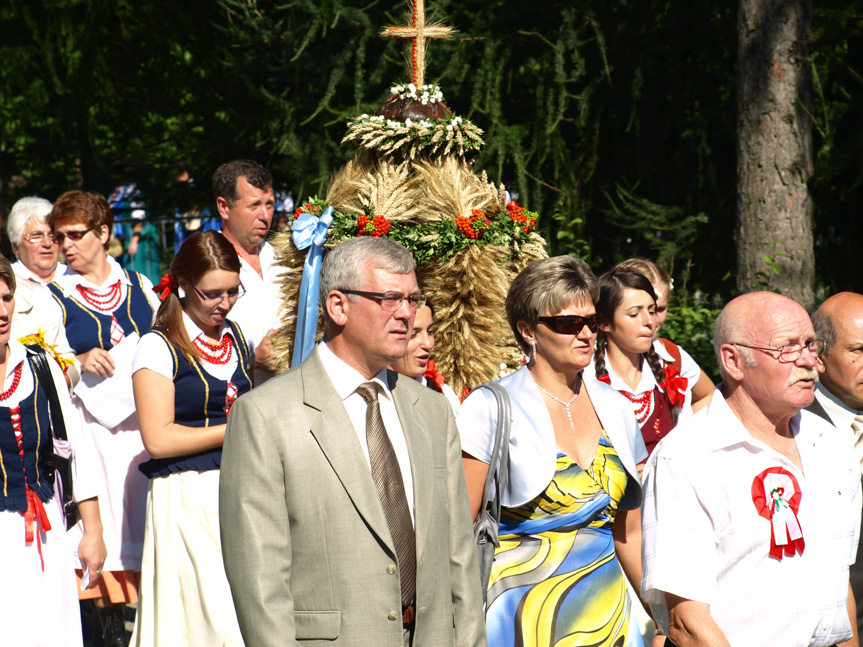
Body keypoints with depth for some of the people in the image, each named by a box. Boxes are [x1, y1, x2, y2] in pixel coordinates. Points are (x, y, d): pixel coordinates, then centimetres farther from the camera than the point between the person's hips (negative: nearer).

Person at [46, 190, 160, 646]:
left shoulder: (137, 285, 9)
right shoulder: (53, 296, 1)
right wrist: (81, 363, -18)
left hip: (147, 418, 3)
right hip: (92, 421, -2)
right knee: (104, 514, -3)